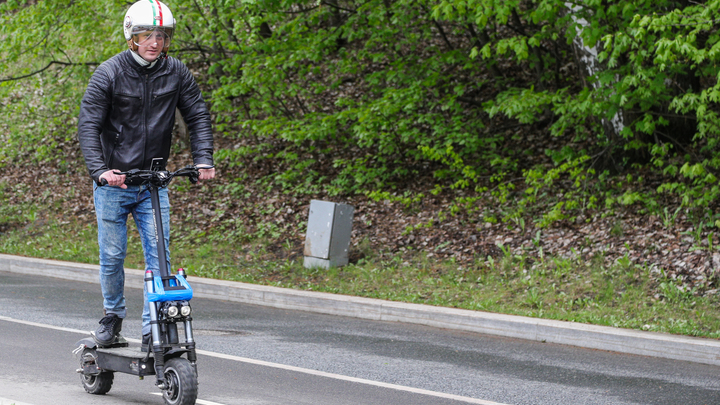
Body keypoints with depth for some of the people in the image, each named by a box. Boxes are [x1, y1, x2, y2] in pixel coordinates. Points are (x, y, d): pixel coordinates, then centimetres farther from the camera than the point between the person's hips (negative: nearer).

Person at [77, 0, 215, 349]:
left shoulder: (177, 73, -1)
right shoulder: (109, 73, -10)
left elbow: (198, 117, 3)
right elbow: (88, 125, -13)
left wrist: (203, 160, -13)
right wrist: (99, 170, -28)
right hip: (113, 181, -2)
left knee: (159, 255, -5)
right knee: (112, 255, 5)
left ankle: (152, 330, 0)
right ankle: (113, 316, 27)